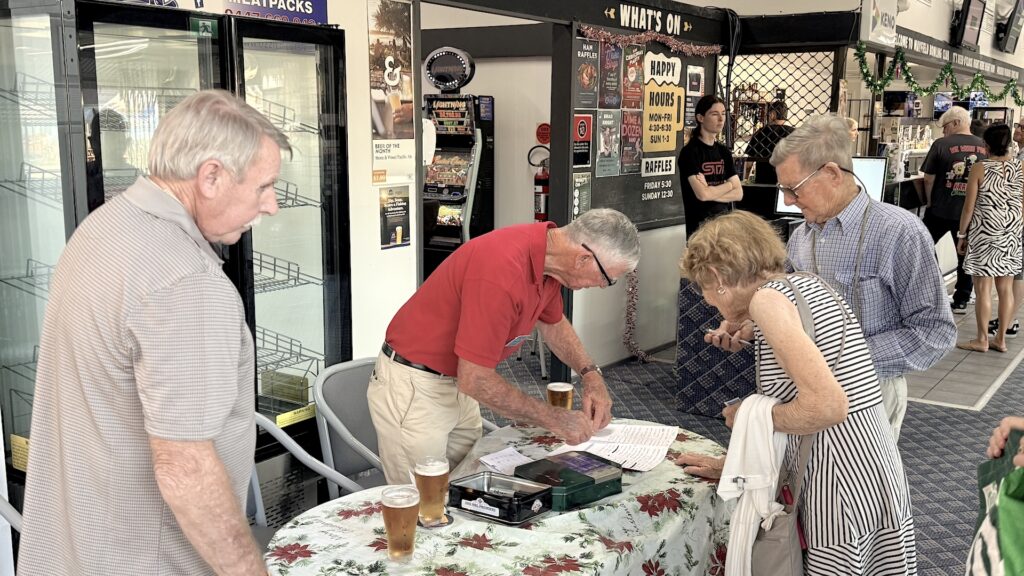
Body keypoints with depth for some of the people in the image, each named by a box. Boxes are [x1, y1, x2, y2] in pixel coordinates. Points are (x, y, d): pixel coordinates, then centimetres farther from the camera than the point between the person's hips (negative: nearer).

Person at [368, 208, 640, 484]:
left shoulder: (548, 252, -5)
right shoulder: (503, 271, -33)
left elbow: (552, 322, 17)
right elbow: (475, 381, -28)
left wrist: (590, 373, 1)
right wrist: (554, 419, -19)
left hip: (457, 385, 8)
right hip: (413, 390, -8)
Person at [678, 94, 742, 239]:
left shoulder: (724, 151, 11)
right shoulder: (690, 151, -8)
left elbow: (738, 193, 5)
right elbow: (702, 194, -17)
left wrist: (711, 191, -10)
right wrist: (728, 185, 0)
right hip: (699, 225, -6)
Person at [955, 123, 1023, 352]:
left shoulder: (979, 168, -9)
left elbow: (969, 206, -7)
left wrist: (961, 234, 2)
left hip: (985, 231, -5)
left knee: (983, 287, 1)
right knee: (1005, 288, 9)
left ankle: (982, 340, 6)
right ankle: (1001, 339, 17)